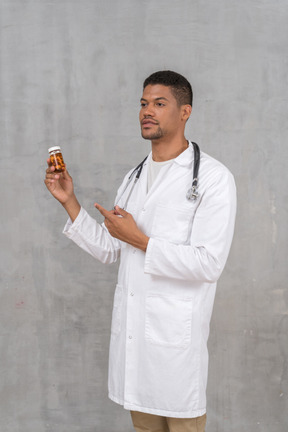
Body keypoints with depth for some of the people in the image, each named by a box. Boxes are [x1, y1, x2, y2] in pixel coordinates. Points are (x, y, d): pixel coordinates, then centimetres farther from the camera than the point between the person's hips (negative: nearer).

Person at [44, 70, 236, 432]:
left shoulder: (213, 178, -10)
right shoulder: (135, 177, 13)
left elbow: (209, 264, -17)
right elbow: (108, 250, 14)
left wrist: (141, 241, -15)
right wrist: (69, 201, 4)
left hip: (177, 331, -6)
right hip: (131, 326, 7)